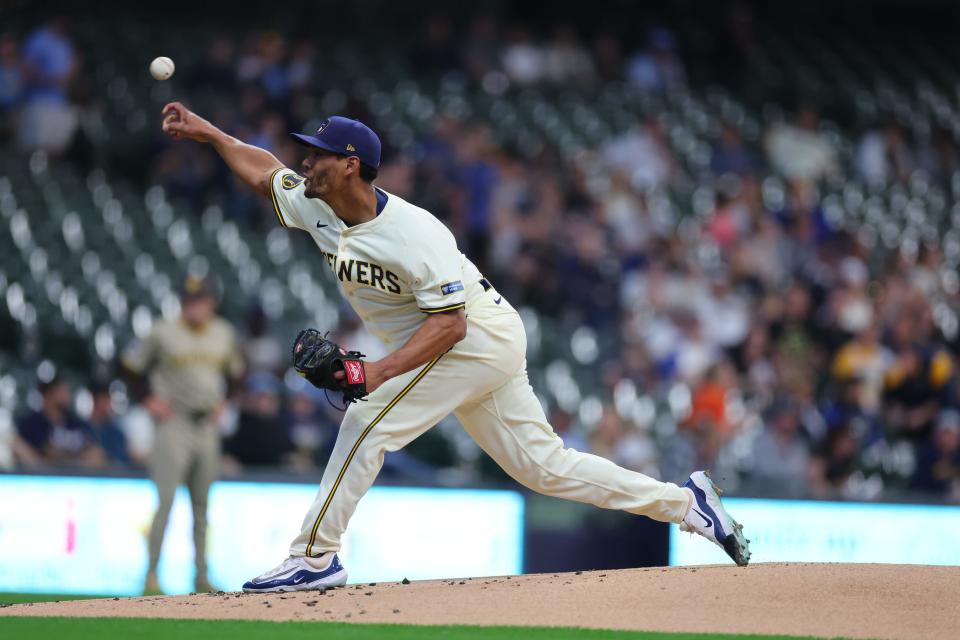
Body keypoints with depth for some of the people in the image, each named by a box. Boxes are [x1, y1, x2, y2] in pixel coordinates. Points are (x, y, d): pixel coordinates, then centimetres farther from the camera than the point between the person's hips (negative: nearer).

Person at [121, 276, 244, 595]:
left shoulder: (224, 334, 8)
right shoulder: (163, 333, -6)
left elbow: (235, 372, 24)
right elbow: (130, 366, 1)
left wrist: (223, 401, 12)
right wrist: (150, 401, -6)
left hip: (208, 426, 5)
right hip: (174, 425, -5)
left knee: (202, 506, 10)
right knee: (166, 500, -12)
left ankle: (201, 576, 16)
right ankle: (151, 573, -11)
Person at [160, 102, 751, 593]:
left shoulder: (414, 233, -27)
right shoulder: (319, 210, -1)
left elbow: (449, 322, -30)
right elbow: (265, 173, 18)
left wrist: (380, 371, -38)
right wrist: (209, 133, 10)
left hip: (481, 335, -9)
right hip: (474, 350, 9)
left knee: (368, 423, -17)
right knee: (543, 465, 9)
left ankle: (315, 557, -11)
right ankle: (685, 502, 13)